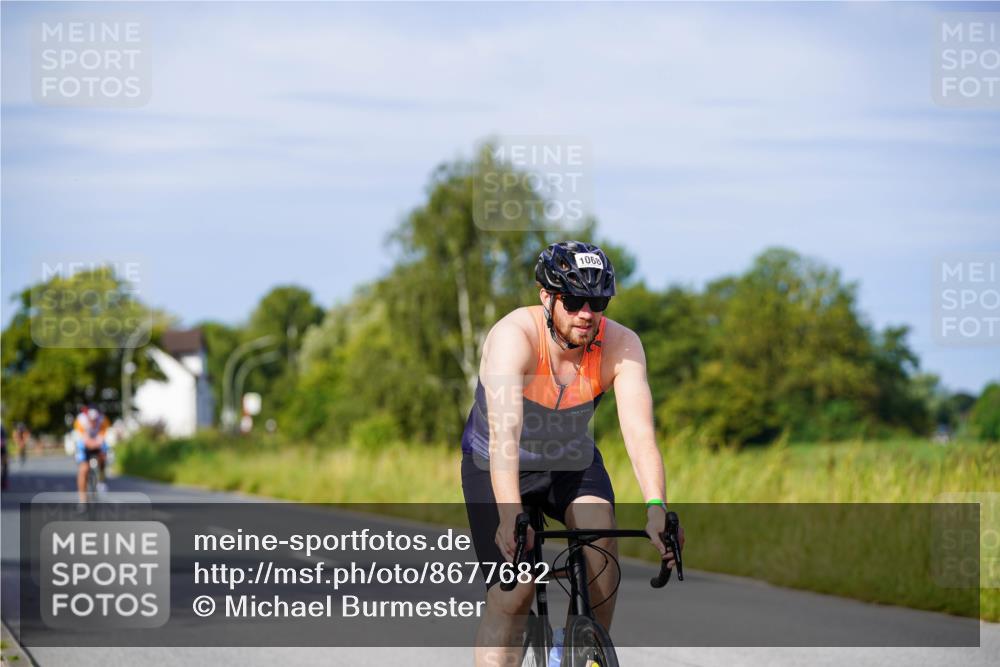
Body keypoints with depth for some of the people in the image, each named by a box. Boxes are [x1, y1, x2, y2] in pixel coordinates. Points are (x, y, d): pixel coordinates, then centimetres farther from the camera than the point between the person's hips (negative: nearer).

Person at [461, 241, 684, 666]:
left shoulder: (621, 345, -23)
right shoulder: (514, 336, -32)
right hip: (497, 468, -2)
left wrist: (656, 510, -50)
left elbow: (639, 432, -34)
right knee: (512, 594, -14)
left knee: (601, 538, -26)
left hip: (572, 463, 2)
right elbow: (504, 432, -44)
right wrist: (510, 516, -58)